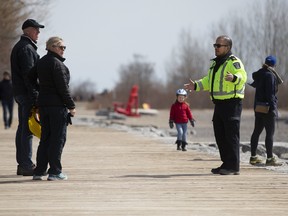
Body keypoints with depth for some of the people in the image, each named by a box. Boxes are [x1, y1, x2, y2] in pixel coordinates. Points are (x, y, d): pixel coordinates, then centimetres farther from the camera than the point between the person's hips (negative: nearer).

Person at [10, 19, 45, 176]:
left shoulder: (19, 47, 20)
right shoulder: (26, 48, -13)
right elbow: (28, 74, -20)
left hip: (20, 92, 11)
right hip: (27, 93, -11)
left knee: (23, 128, 12)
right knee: (28, 129, -10)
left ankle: (22, 164, 15)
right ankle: (26, 165, -11)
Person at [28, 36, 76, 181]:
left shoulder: (41, 62, 12)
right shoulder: (57, 64, -14)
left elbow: (31, 77, 21)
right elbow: (63, 87, -17)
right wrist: (71, 106, -11)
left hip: (43, 103, 8)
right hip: (58, 105, -8)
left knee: (45, 138, 12)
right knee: (58, 139, -3)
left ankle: (39, 171, 11)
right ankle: (54, 172, -4)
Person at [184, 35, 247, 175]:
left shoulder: (234, 62, -10)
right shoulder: (215, 63, 19)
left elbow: (242, 77, -27)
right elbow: (208, 81, 27)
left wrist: (234, 78, -48)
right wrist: (195, 86, 12)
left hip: (232, 104, -9)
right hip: (219, 104, 9)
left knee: (231, 135, -8)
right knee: (220, 135, 11)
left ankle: (233, 167, -6)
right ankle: (226, 164, 18)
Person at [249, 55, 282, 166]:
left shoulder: (259, 74, 9)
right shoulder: (270, 75, -15)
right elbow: (270, 93, -20)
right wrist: (273, 108, -19)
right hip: (267, 107, -9)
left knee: (257, 131, 13)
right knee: (270, 132, -6)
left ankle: (253, 157, 19)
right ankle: (270, 158, -7)